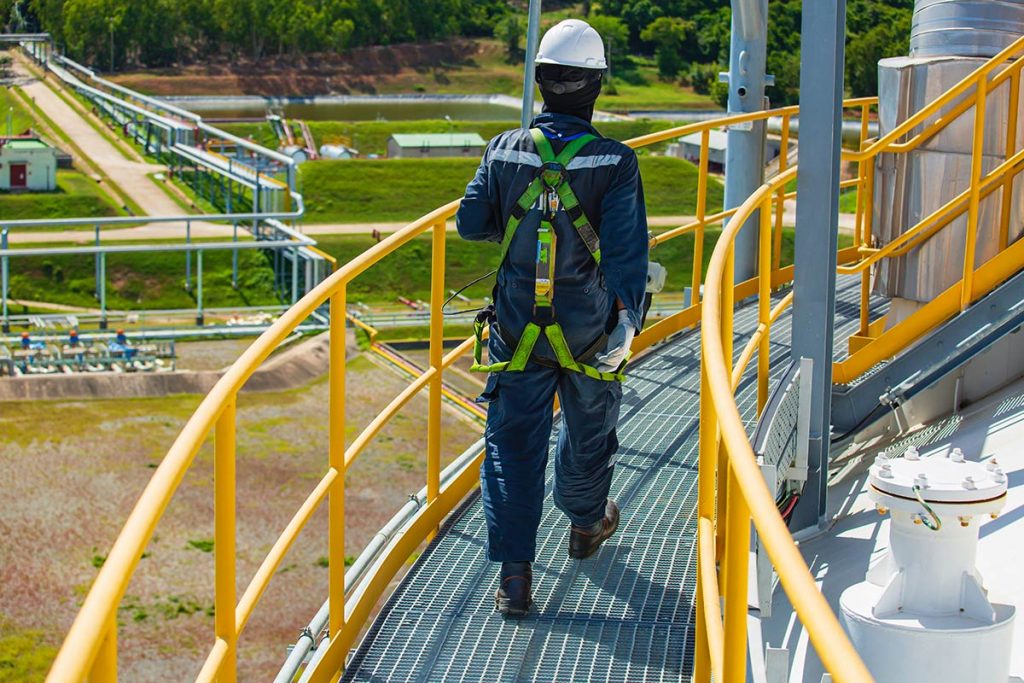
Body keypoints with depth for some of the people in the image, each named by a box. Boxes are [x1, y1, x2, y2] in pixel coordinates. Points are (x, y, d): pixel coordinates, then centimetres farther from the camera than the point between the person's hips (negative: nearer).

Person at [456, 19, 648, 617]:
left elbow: (471, 224, 3)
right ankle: (586, 522, 47)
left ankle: (515, 571, -6)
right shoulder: (615, 162, -13)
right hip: (589, 332, -1)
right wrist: (629, 318, -19)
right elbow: (625, 248, -20)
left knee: (513, 442, 4)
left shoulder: (505, 151, -5)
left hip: (517, 331, 1)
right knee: (589, 430, 23)